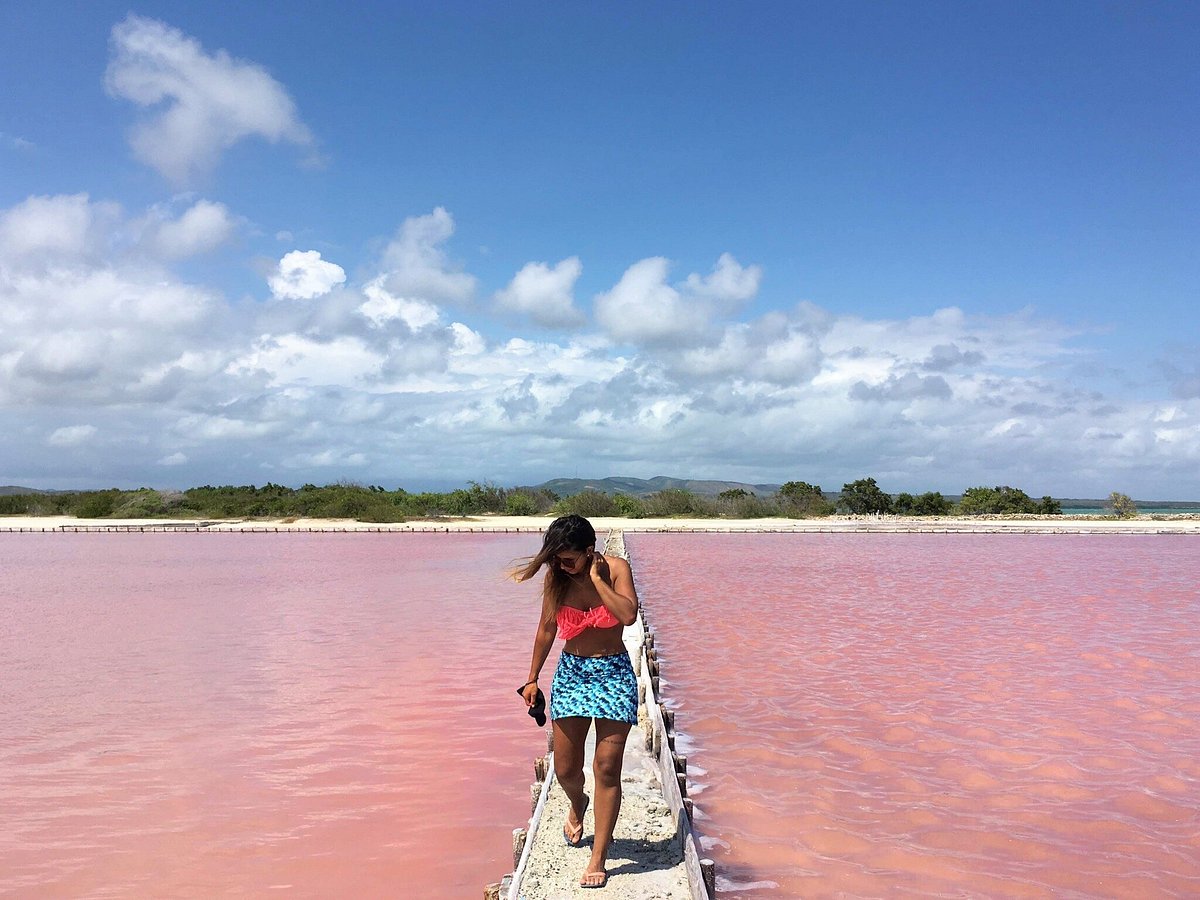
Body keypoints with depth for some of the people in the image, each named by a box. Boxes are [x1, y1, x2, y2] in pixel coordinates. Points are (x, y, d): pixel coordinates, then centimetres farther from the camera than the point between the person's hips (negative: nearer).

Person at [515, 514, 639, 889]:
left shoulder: (615, 568, -13)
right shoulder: (556, 578, -6)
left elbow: (628, 615, -29)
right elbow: (546, 629, 5)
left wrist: (596, 578, -25)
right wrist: (532, 678, 11)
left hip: (614, 674, -2)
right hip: (571, 673, 3)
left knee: (607, 768, -3)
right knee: (565, 769, 8)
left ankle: (598, 858, 10)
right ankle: (577, 805, 45)